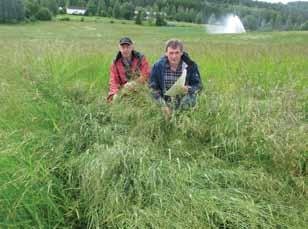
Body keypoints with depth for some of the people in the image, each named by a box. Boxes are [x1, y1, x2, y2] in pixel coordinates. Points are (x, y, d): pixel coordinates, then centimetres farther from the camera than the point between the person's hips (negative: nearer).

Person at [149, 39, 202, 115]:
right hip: (166, 104, 0)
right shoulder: (157, 66, -6)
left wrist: (188, 89, -22)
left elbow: (198, 85, 0)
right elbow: (153, 88, -1)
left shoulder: (191, 65, -6)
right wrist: (163, 105, -11)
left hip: (186, 105, 0)